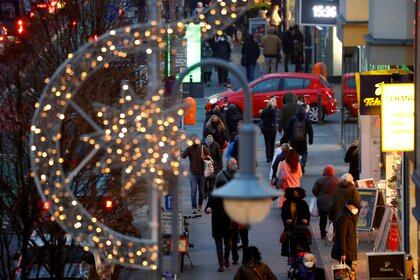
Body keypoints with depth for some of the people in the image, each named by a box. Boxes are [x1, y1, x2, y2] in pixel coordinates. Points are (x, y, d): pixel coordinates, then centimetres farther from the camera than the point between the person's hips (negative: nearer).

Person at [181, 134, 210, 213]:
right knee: (193, 190, -9)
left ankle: (200, 206, 29)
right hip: (193, 173, -2)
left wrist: (205, 157, -17)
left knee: (201, 190, 11)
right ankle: (194, 208, -7)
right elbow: (183, 156, -21)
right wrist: (189, 146, -28)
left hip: (201, 172, 2)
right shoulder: (189, 148, -4)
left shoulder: (202, 147, -1)